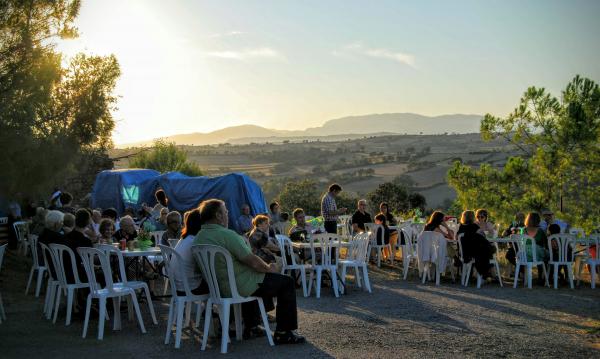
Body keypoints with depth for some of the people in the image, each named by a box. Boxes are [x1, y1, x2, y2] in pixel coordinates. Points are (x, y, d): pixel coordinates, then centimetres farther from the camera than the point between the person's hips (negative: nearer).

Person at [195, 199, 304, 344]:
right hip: (240, 287, -9)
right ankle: (283, 333, 5)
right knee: (287, 282, 4)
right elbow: (252, 260, -21)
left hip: (218, 287, 9)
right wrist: (269, 268, -1)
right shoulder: (226, 234, -22)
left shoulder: (199, 237, 5)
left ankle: (251, 327, 37)